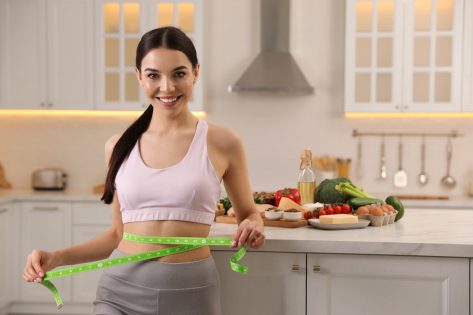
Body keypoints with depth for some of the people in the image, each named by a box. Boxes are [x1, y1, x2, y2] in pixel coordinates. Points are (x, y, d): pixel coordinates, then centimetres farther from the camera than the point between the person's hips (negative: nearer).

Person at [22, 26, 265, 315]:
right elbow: (118, 232, 12)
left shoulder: (222, 142, -4)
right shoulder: (119, 146, 4)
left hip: (190, 292, -1)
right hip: (121, 290, 2)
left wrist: (253, 227, -11)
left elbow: (249, 213, 11)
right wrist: (56, 258, 0)